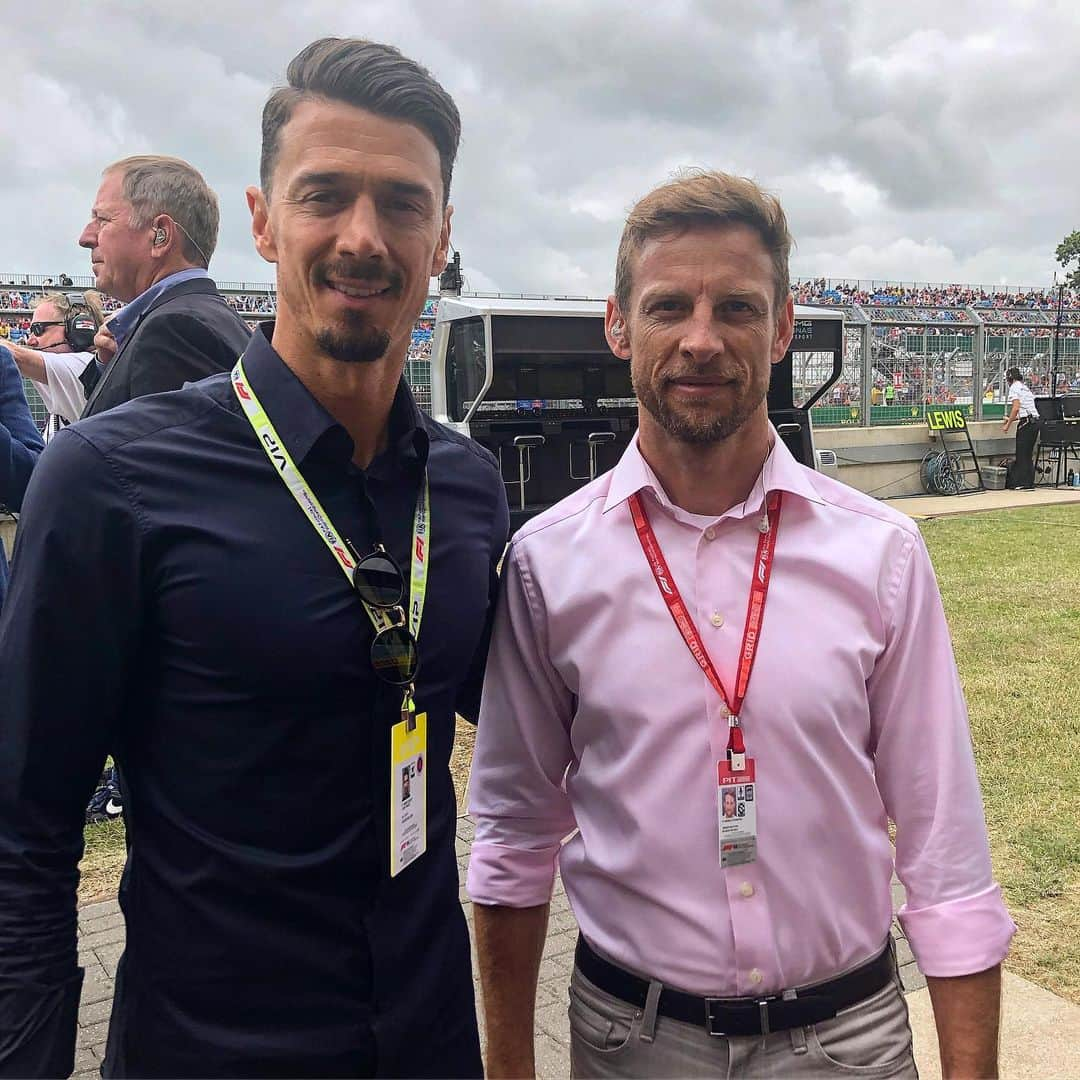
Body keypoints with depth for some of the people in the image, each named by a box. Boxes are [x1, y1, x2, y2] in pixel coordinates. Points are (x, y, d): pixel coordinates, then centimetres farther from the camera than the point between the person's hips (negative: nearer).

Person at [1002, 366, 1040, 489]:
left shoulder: (1014, 387, -4)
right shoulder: (1025, 387, 23)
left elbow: (1016, 407, -16)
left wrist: (1008, 424, -11)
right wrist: (1011, 419, 30)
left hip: (1026, 423, -9)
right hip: (1036, 421, 9)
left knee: (1022, 453, -3)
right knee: (1028, 454, 12)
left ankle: (1026, 483, -2)